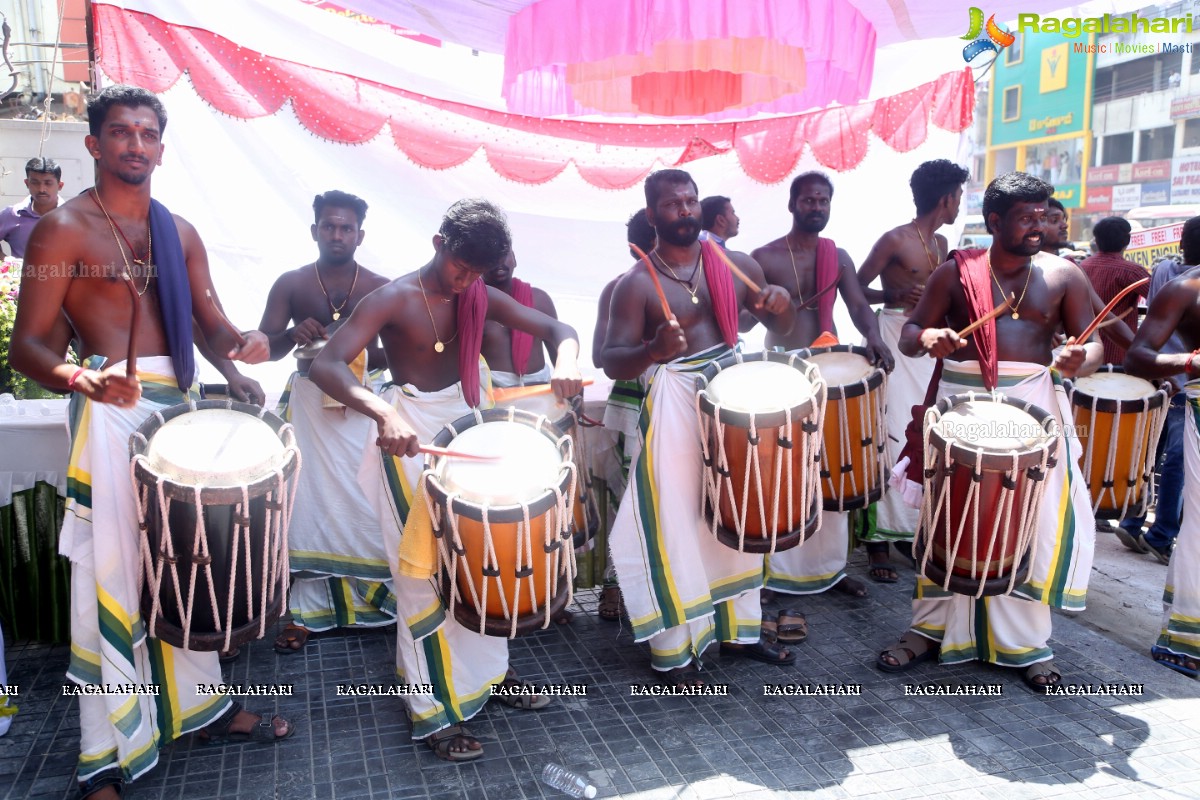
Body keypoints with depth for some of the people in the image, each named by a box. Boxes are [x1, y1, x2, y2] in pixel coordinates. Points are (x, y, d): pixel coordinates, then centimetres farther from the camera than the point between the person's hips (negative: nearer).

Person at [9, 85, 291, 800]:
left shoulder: (180, 233, 15)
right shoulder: (63, 229, -2)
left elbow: (211, 323, 12)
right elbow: (28, 344, -8)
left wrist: (239, 346, -11)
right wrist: (81, 377, -29)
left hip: (179, 404, 6)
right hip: (110, 411, -6)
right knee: (111, 572, -3)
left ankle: (202, 704, 30)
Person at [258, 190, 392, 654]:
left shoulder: (381, 288, 4)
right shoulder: (290, 284, 5)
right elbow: (263, 348, 3)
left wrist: (368, 359, -17)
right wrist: (292, 336, -18)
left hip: (364, 404, 0)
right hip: (308, 403, 0)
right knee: (309, 500, -2)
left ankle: (384, 596, 11)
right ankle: (306, 611, 5)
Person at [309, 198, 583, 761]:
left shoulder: (480, 297, -1)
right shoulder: (393, 299, -17)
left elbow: (556, 328, -4)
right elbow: (325, 365, -28)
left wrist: (566, 360, -29)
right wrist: (383, 412, -46)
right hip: (410, 433, -6)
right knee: (426, 570, -4)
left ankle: (486, 670, 35)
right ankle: (435, 712, 8)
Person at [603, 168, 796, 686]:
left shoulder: (736, 265, 5)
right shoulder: (637, 284, -8)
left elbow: (779, 328, 11)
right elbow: (612, 362, -14)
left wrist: (779, 305, -12)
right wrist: (653, 351, -34)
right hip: (675, 411, -5)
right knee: (675, 526, 1)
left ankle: (738, 628, 35)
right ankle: (673, 651, 18)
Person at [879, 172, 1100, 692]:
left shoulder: (1063, 276, 7)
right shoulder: (955, 272, 4)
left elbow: (1092, 346, 4)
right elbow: (909, 336, 2)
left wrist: (1079, 361, -20)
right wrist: (927, 337, -21)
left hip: (1033, 404, 1)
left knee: (1035, 524, -1)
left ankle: (1026, 643, 16)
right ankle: (931, 629, 21)